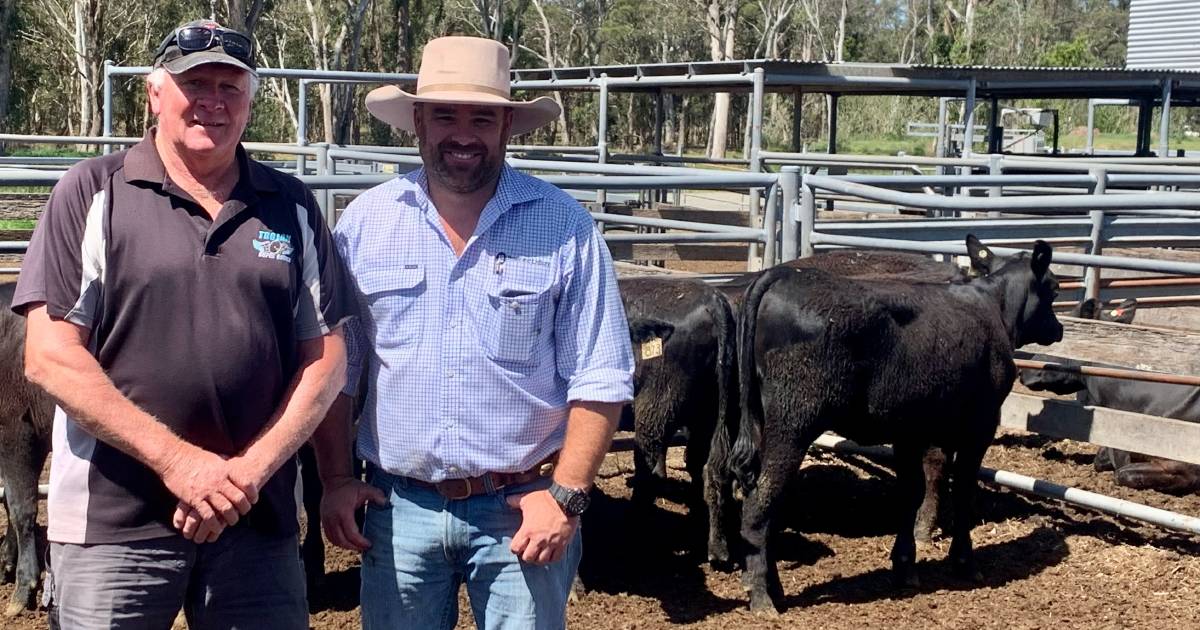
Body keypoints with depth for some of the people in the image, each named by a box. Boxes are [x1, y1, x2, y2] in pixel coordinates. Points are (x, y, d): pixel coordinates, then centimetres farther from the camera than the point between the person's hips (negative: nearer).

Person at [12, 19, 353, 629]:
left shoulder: (292, 207, 8)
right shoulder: (91, 192, 0)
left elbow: (325, 359, 7)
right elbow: (49, 355, -7)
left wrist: (252, 468, -7)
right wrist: (177, 460, -14)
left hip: (259, 521, 2)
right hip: (112, 524, -2)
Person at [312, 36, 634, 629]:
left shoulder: (564, 227, -7)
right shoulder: (364, 222, 0)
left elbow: (599, 377, -5)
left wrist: (567, 495, -10)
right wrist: (335, 480, 2)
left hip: (524, 508, -2)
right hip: (398, 505, 2)